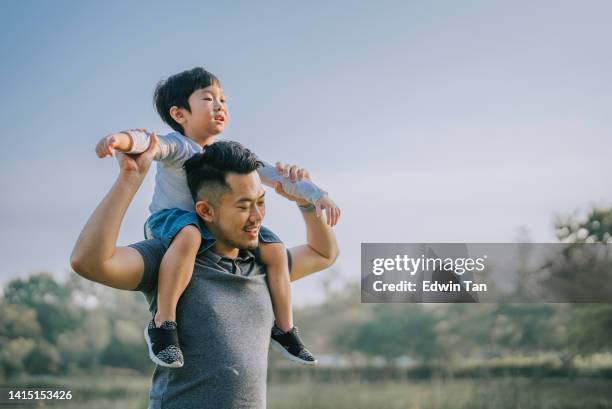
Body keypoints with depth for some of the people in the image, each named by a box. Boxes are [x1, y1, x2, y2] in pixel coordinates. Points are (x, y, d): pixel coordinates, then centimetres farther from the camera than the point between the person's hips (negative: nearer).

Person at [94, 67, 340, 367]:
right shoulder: (178, 147, -18)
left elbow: (272, 175, 2)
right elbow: (149, 142, -40)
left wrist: (317, 194, -7)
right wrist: (122, 139, -64)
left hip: (214, 228, 7)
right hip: (168, 219, -7)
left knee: (274, 248, -1)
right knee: (188, 235, -43)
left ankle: (284, 329, 15)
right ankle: (162, 324, -36)